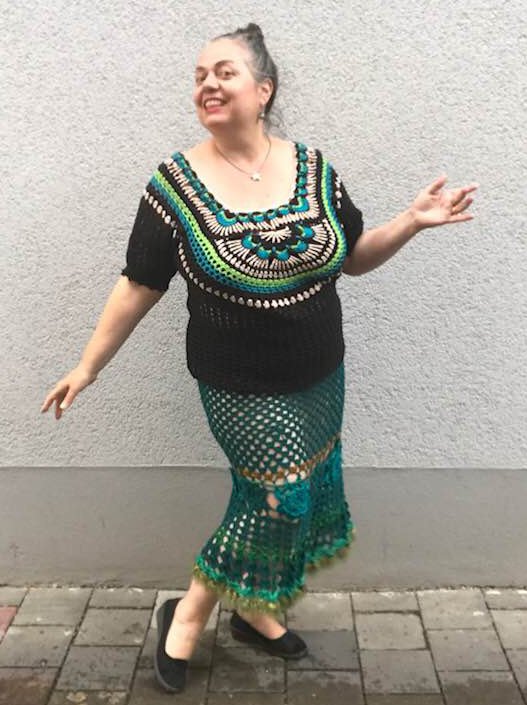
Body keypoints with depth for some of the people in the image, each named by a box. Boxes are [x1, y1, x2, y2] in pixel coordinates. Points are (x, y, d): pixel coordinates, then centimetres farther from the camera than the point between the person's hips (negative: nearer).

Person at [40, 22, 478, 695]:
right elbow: (138, 287, -5)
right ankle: (187, 614, 23)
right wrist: (88, 366, -2)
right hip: (242, 388, -5)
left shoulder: (312, 167, -2)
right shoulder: (177, 183, -11)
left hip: (320, 379, 5)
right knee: (279, 500, -3)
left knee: (307, 495, 14)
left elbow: (352, 257, 7)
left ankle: (254, 611, 39)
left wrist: (412, 221, -8)